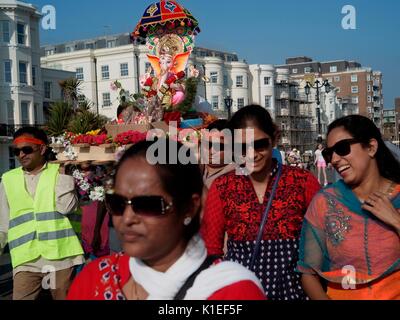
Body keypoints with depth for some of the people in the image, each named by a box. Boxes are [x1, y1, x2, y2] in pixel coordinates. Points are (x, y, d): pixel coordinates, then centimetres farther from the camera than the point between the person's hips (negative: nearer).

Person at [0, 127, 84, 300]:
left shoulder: (59, 172, 4)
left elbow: (65, 208, -10)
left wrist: (65, 175, -9)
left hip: (60, 253, -1)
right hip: (25, 257, 2)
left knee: (64, 297, 9)